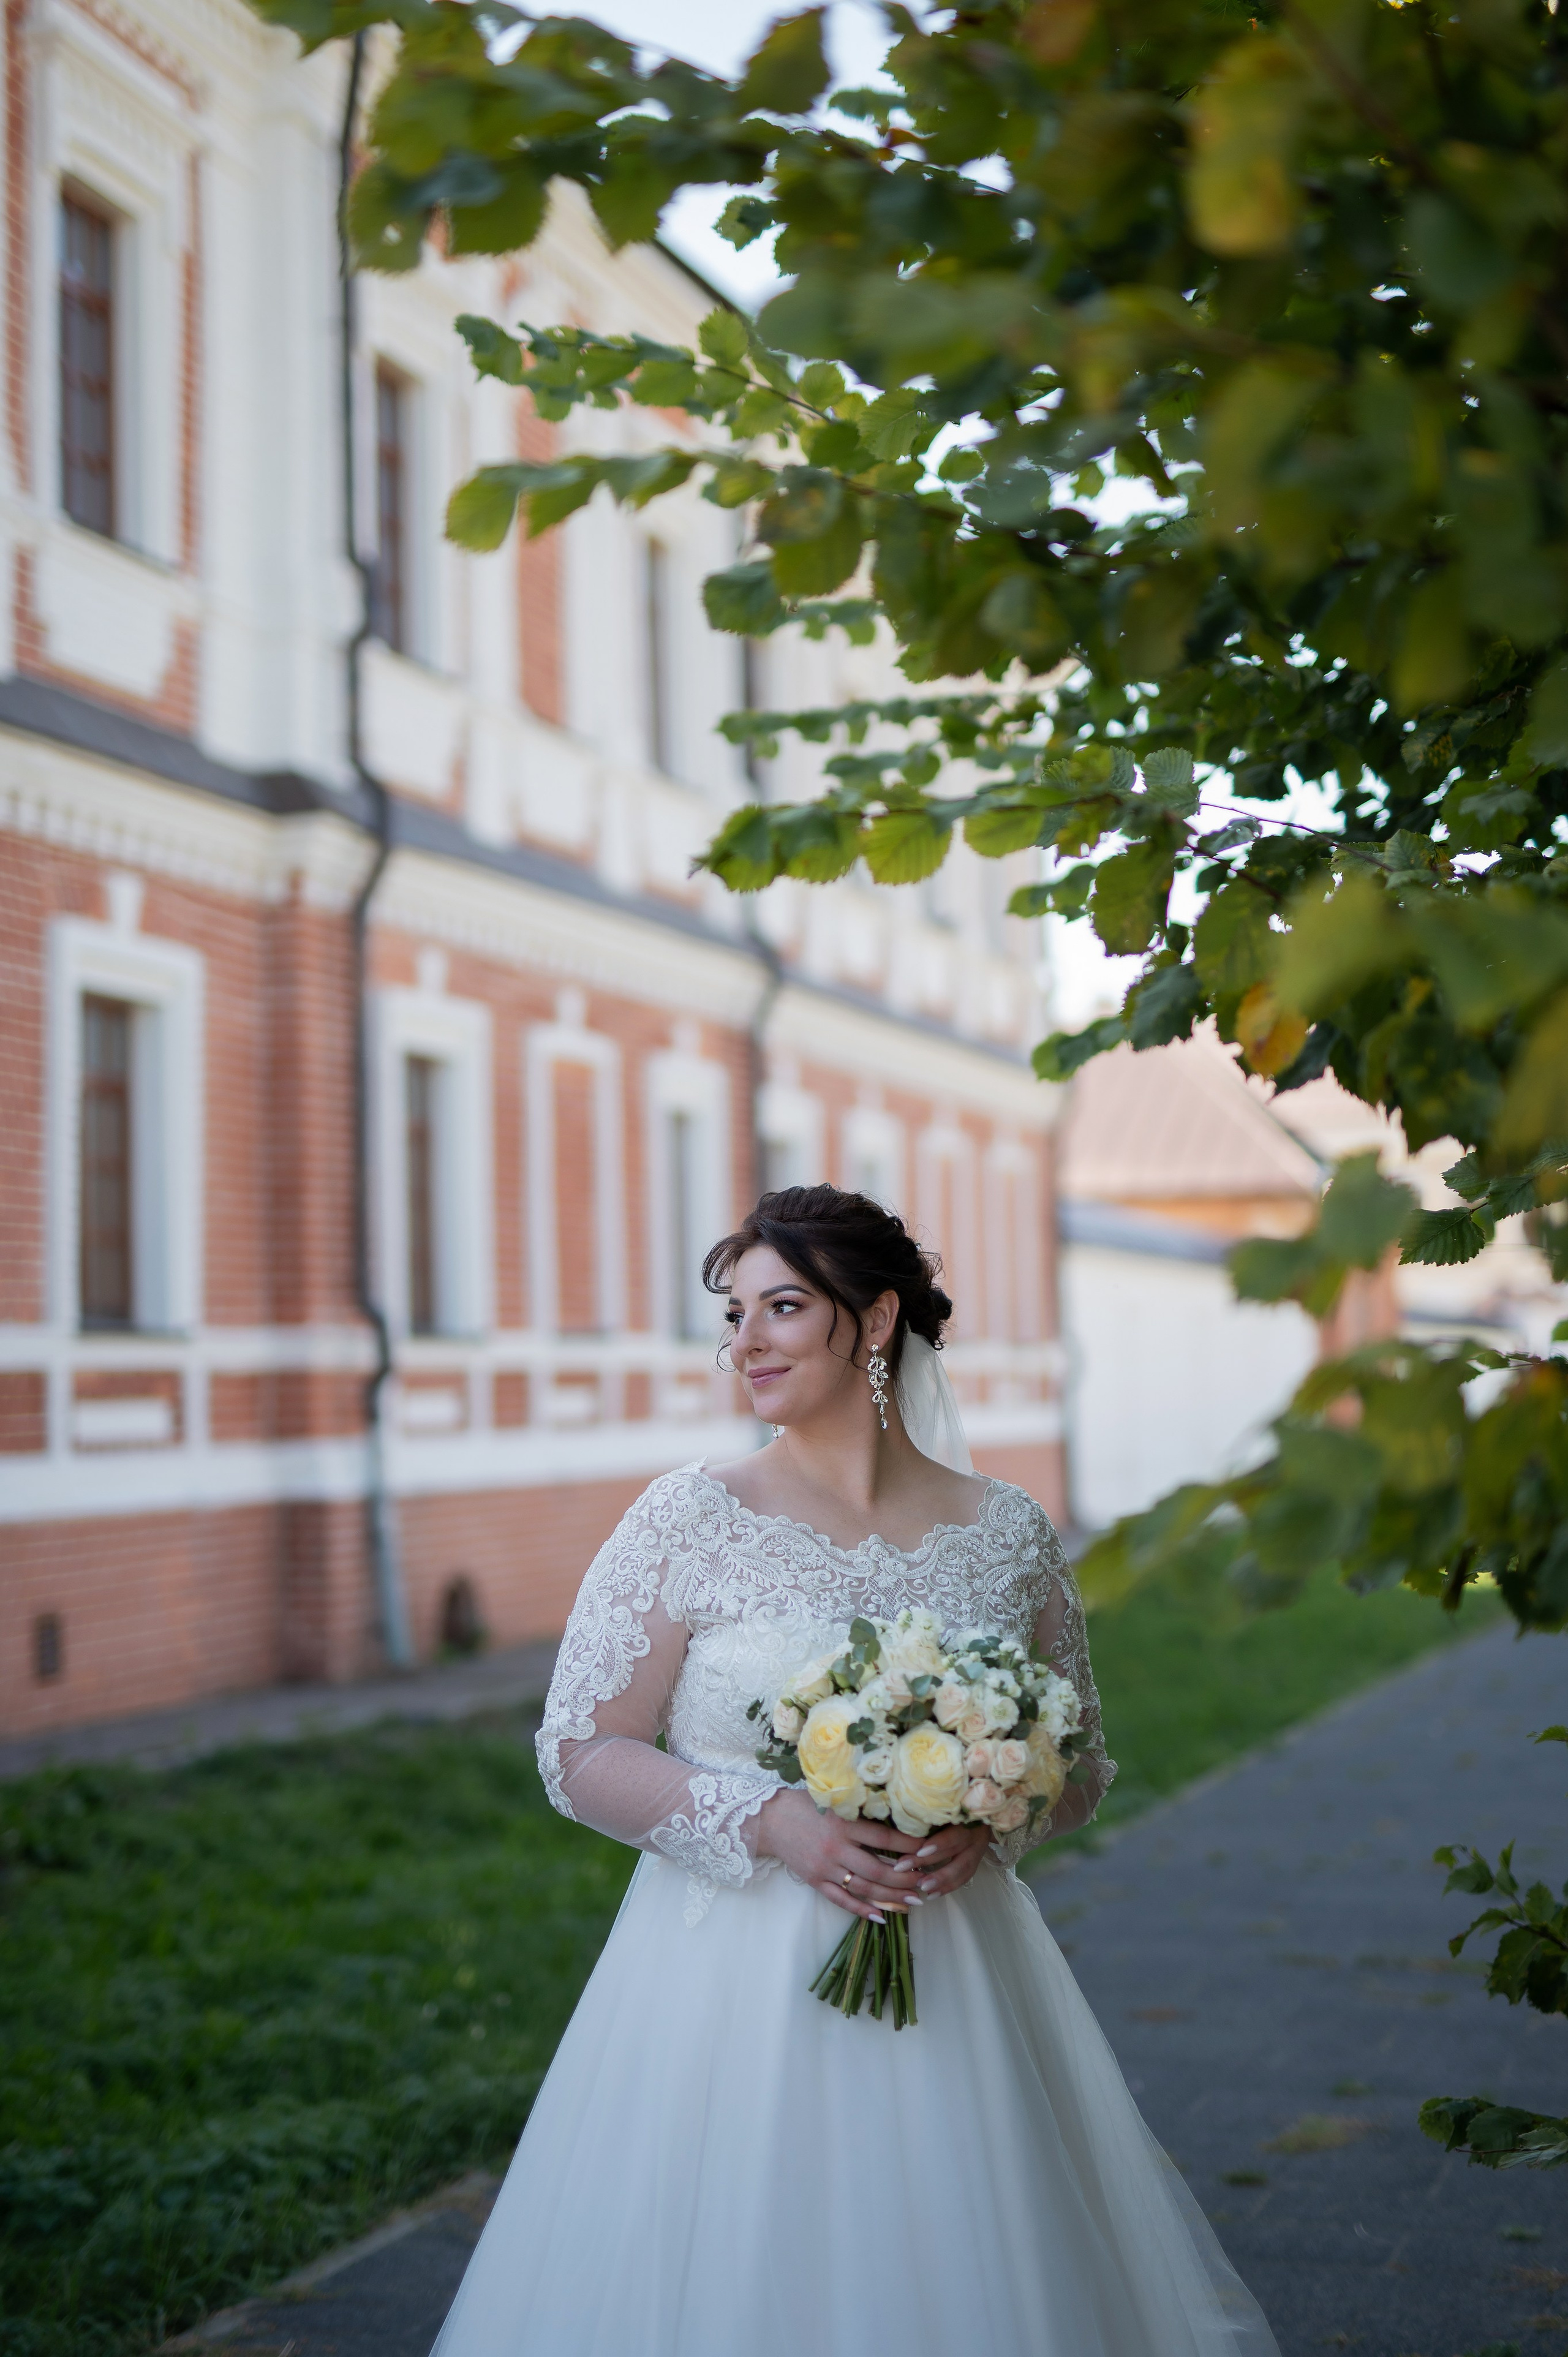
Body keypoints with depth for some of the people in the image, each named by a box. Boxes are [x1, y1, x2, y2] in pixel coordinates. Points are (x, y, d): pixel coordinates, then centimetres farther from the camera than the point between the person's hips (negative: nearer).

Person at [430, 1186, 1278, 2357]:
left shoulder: (1012, 1536, 2)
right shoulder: (689, 1521, -4)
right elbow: (582, 1754, -4)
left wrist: (988, 1817, -11)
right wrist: (771, 1821, -17)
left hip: (957, 1981, 2)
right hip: (737, 1984, -2)